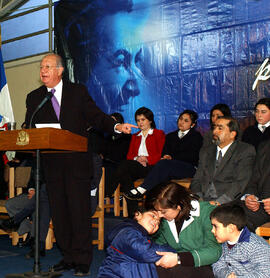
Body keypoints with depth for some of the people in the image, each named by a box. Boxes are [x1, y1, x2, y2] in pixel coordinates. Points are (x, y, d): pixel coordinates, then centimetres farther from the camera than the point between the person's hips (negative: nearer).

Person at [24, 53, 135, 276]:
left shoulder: (78, 91, 6)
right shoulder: (34, 98, 11)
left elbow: (96, 116, 1)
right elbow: (29, 130, 8)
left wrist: (116, 126, -17)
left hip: (77, 161, -3)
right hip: (51, 164, 3)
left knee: (80, 212, -2)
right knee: (59, 212, 7)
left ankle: (82, 260, 7)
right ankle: (68, 257, 19)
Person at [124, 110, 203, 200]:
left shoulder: (196, 136, 14)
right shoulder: (170, 136, 28)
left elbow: (191, 156, -1)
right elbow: (165, 152, 16)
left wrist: (172, 157, -9)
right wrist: (165, 157, -10)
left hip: (189, 168, -4)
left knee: (163, 163, -33)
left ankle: (141, 190, -41)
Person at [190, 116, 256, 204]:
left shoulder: (246, 151, 2)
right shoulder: (205, 152, 20)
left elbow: (240, 183, -9)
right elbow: (197, 181, 14)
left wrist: (219, 202, -21)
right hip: (203, 201, 5)